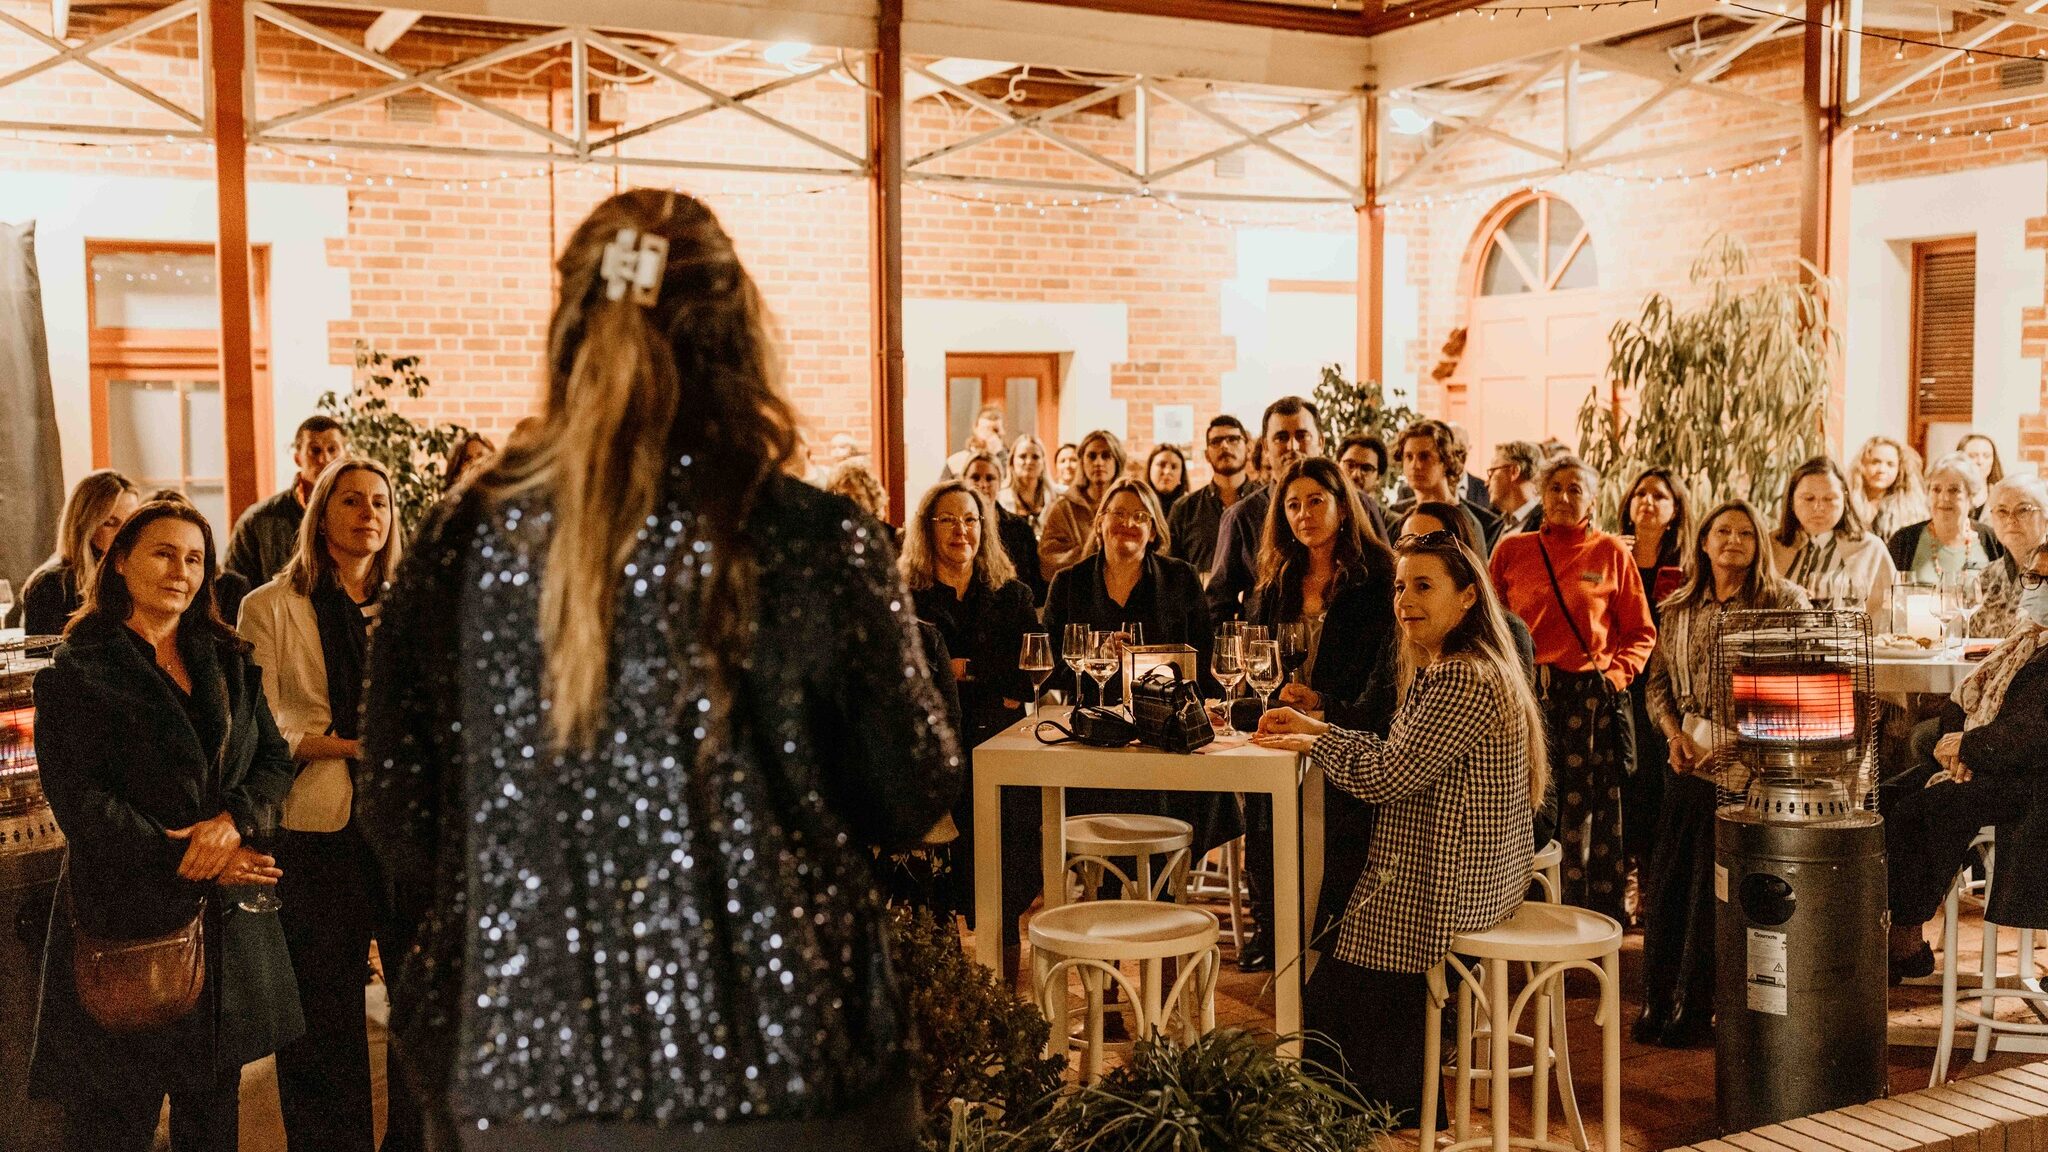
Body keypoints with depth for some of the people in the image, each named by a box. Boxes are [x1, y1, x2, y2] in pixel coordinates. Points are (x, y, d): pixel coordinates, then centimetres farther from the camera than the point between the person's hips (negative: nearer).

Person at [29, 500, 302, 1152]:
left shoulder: (228, 663, 12)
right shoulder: (78, 674, -5)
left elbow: (274, 758, 8)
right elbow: (79, 801, -12)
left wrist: (232, 819, -14)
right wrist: (192, 862, -15)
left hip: (226, 921, 5)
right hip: (126, 918, -5)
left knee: (214, 1099, 13)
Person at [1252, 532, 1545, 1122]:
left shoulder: (1463, 681, -24)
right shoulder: (1443, 671, 11)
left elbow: (1386, 776, -25)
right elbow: (1402, 756, 14)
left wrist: (1313, 744, -9)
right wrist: (1316, 727, 7)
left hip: (1440, 889, -11)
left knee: (1332, 995, 5)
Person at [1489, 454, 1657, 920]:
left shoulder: (1611, 553, 7)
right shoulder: (1511, 550, 9)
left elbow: (1640, 632, 9)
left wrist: (1615, 674, -5)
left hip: (1592, 698, -1)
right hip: (1527, 696, 1)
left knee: (1595, 815, 0)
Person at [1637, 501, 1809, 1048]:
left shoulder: (1785, 602, -1)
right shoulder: (1678, 610, 11)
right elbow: (1657, 681, 15)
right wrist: (1675, 735, -3)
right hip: (1690, 762, 4)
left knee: (1719, 887, -1)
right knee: (1666, 883, 3)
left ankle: (1693, 1011, 10)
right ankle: (1658, 1006, 12)